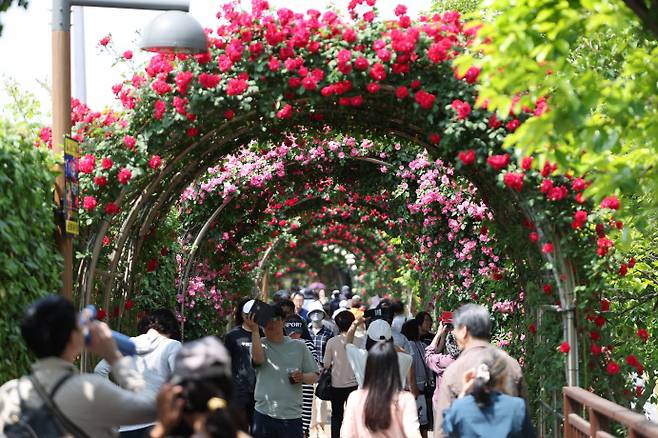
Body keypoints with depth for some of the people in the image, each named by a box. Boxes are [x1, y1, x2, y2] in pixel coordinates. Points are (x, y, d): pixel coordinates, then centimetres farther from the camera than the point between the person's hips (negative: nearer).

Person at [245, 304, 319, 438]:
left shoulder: (299, 346, 7)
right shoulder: (260, 345, 4)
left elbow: (314, 375, 10)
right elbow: (258, 359, -20)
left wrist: (303, 377, -13)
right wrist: (254, 330, -22)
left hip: (292, 415, 0)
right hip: (264, 414, 0)